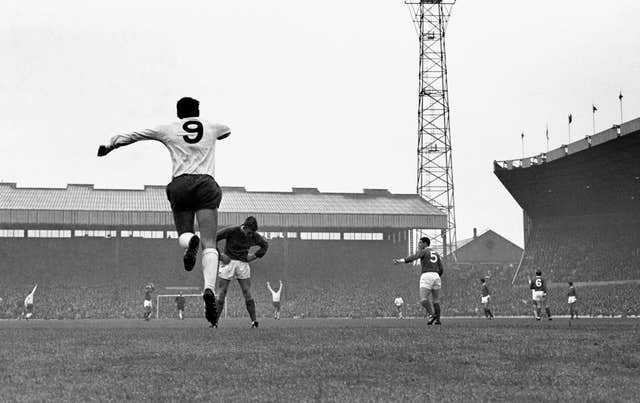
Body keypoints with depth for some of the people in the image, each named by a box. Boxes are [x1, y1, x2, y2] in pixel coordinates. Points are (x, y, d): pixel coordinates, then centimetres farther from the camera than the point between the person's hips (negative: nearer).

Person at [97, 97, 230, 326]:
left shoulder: (169, 130, 13)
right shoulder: (211, 128, 18)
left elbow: (132, 135, 20)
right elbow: (227, 132, 43)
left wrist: (109, 146, 34)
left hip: (180, 184, 0)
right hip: (207, 184, 0)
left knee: (183, 234, 19)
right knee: (209, 245, -6)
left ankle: (189, 241, -20)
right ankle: (209, 288, -30)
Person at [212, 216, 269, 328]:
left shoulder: (254, 236, -4)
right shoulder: (231, 231, -14)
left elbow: (265, 245, 16)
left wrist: (255, 256, 2)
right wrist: (220, 255, -14)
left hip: (243, 264, 2)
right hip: (228, 262, -2)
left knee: (247, 294, -5)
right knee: (220, 295, -4)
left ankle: (254, 322, -1)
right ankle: (214, 322, 0)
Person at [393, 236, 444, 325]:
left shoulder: (423, 251, 3)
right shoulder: (436, 253, 23)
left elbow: (413, 257, -16)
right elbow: (441, 269, 18)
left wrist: (400, 261, -26)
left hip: (426, 276, -6)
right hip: (436, 276, 6)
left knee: (423, 299, -12)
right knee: (436, 300, 13)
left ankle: (431, 314, -30)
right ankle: (437, 320, 7)